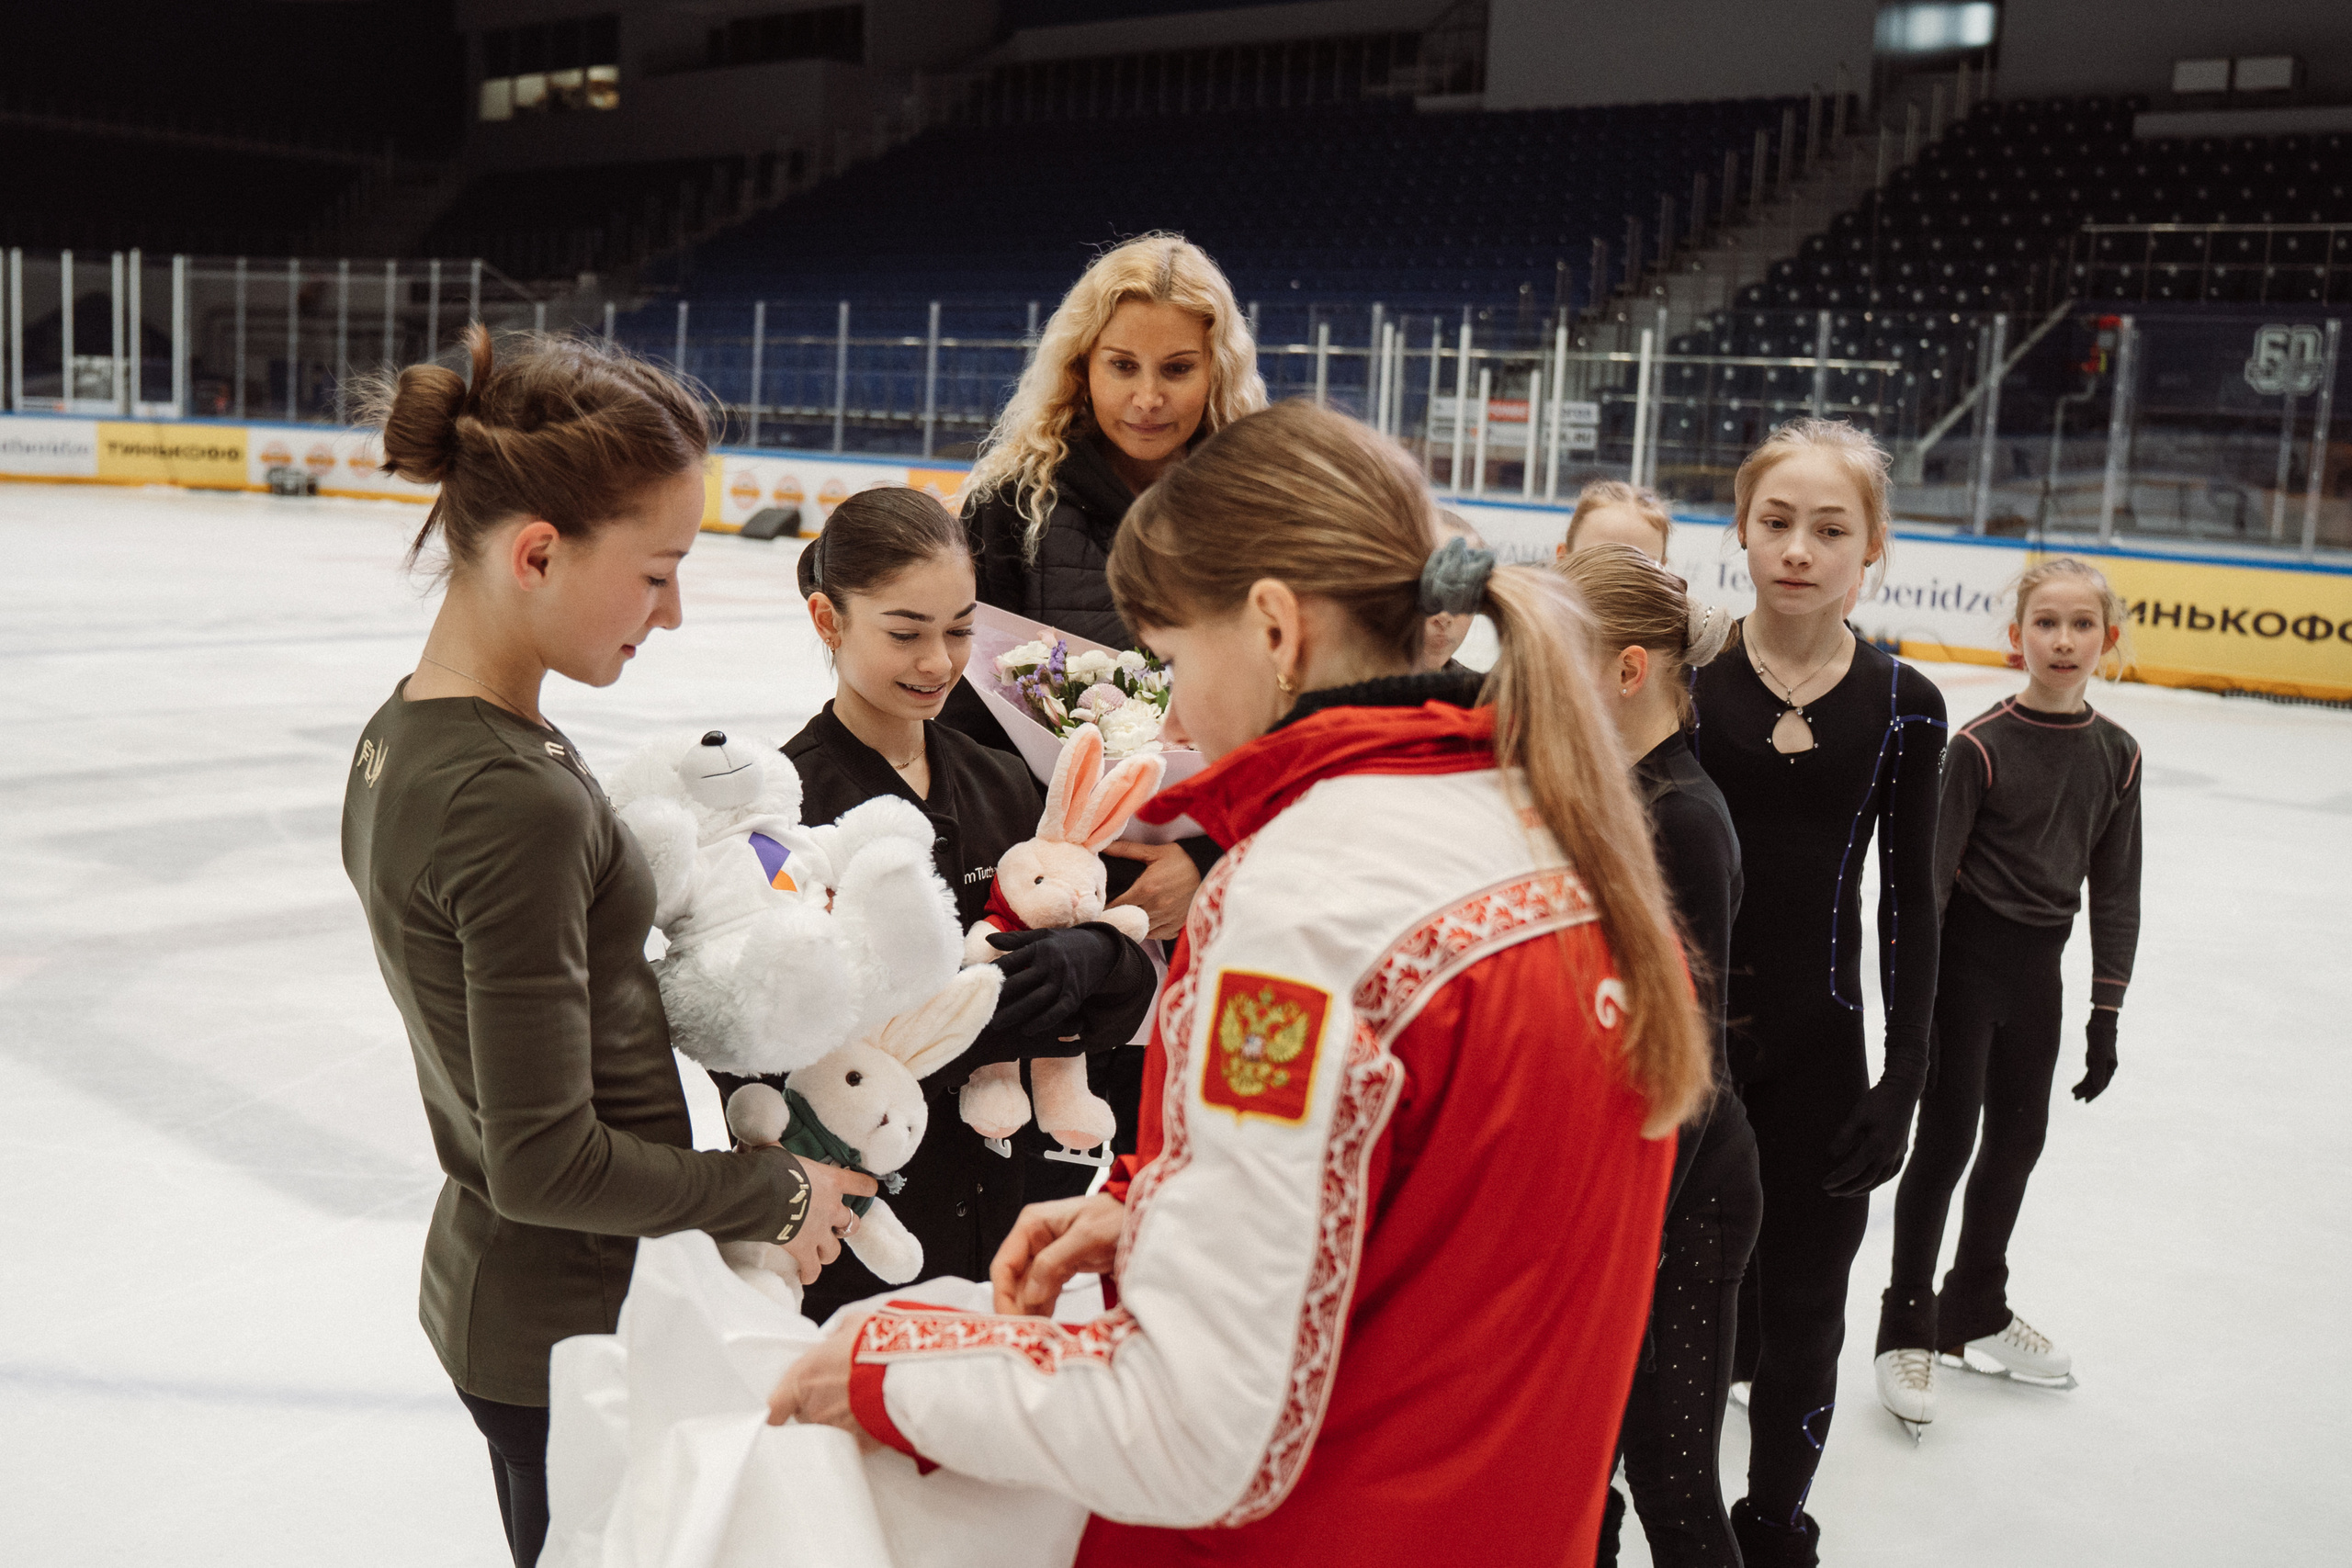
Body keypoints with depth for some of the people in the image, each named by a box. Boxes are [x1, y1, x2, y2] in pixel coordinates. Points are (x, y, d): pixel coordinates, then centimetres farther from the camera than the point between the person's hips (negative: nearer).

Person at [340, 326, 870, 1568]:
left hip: (486, 1281, 9)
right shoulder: (515, 803, -27)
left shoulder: (404, 736, 1)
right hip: (574, 1326, -8)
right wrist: (780, 1197, -12)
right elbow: (548, 1163, -24)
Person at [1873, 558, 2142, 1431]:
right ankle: (1906, 1328, 14)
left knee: (2019, 1138, 15)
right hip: (1965, 962, -6)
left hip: (2037, 969, 6)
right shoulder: (1980, 746, -14)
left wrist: (2105, 1014, 4)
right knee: (1946, 1141, -1)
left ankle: (1977, 1310, 35)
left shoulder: (2116, 755, 1)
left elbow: (2116, 891, 6)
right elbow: (1928, 875, -13)